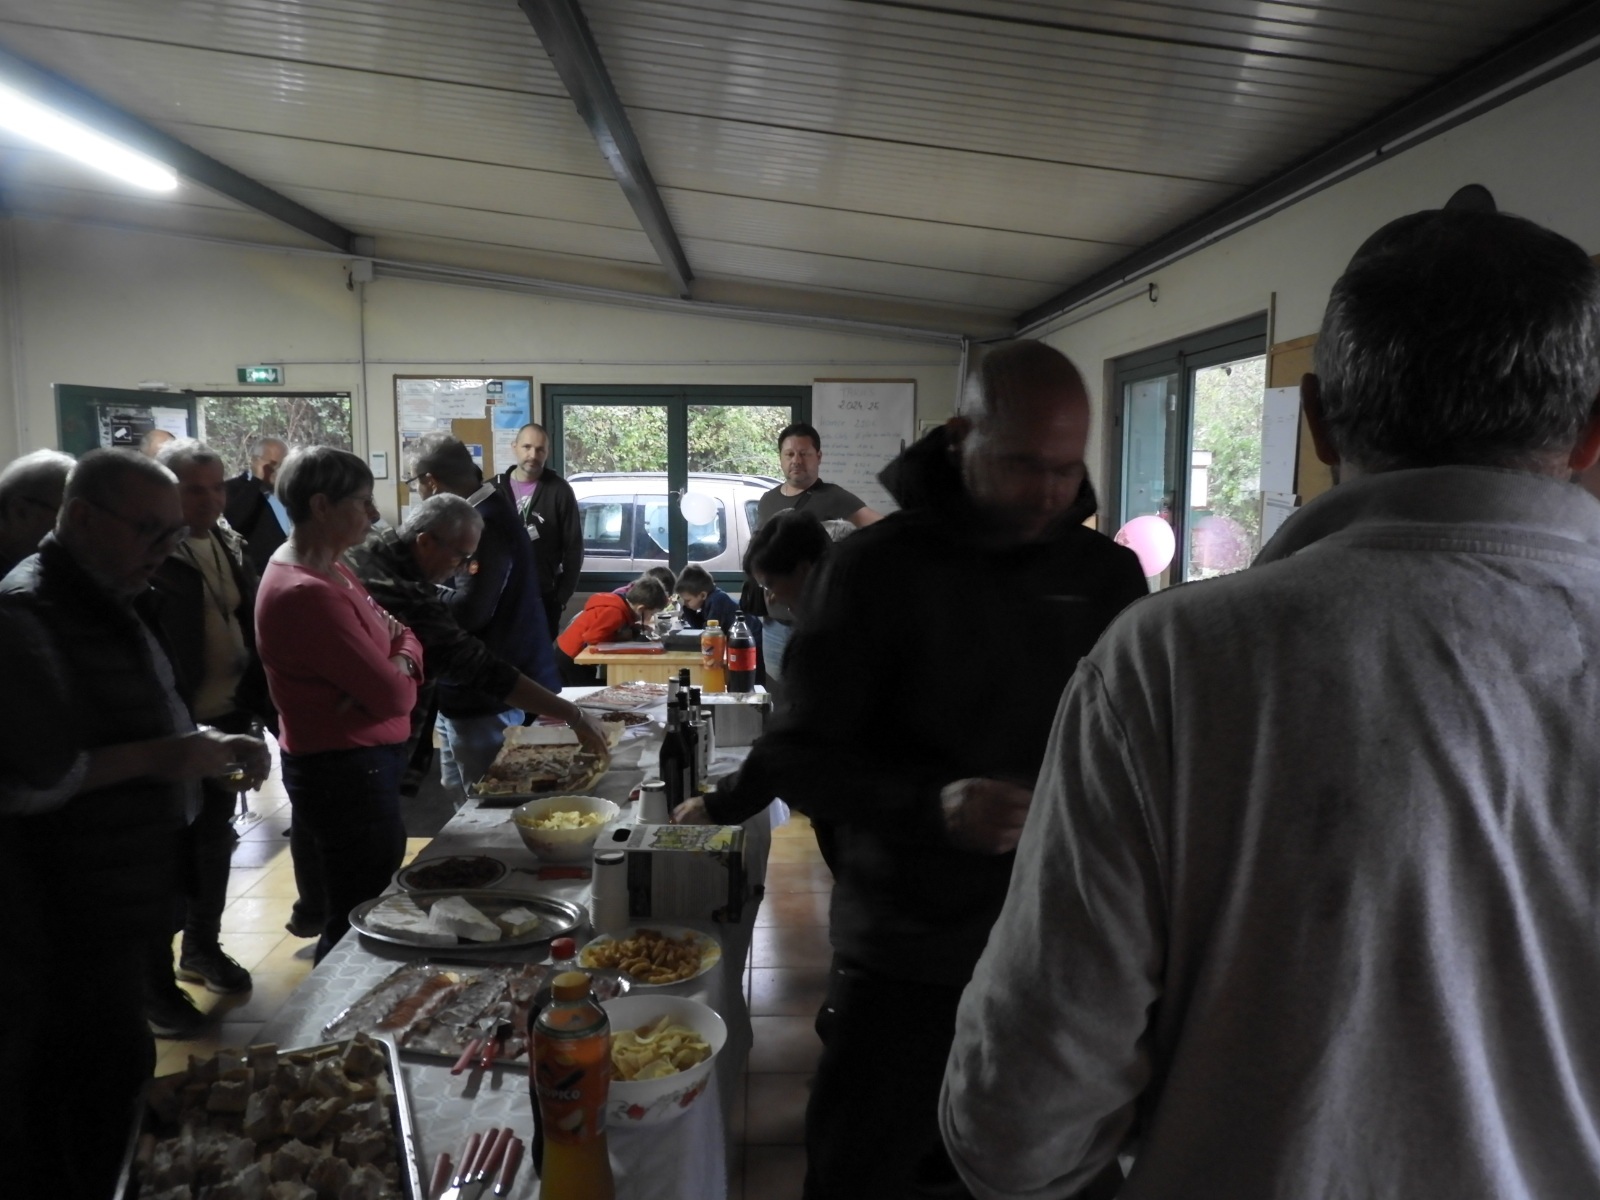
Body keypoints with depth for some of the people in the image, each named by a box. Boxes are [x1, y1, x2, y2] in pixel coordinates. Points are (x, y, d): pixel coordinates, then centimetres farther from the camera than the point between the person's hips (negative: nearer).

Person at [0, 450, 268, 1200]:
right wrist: (157, 758, -22)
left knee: (107, 1070, 20)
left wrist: (210, 748, 5)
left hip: (119, 895, 9)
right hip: (62, 914, -9)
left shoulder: (110, 602, 11)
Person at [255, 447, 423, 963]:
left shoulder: (329, 568, 7)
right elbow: (394, 696, -24)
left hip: (358, 763, 10)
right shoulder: (308, 594, -24)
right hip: (347, 772, -10)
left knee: (345, 918, 20)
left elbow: (399, 632, 11)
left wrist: (403, 663, -11)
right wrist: (397, 679, -1)